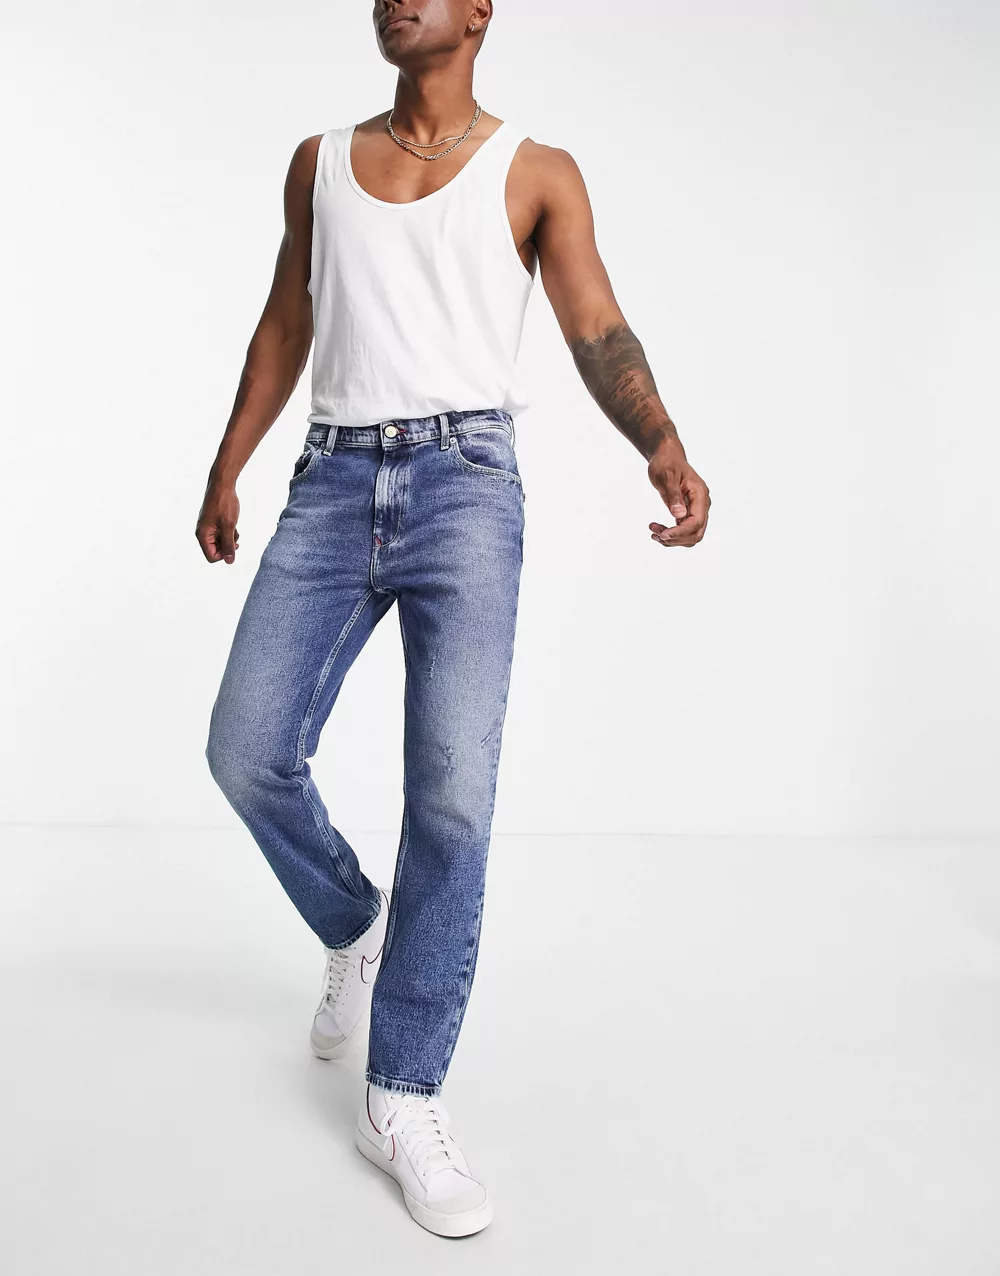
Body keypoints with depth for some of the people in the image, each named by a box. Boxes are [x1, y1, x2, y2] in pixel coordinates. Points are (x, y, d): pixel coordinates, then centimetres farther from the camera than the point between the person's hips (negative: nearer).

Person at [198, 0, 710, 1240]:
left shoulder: (538, 172, 10)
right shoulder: (318, 161, 20)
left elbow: (598, 330, -1)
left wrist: (662, 443, -20)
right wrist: (226, 469, 18)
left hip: (463, 481, -3)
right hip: (331, 483, 4)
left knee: (452, 792, -13)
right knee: (248, 753, -7)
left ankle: (403, 1097, 2)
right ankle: (355, 925, 24)